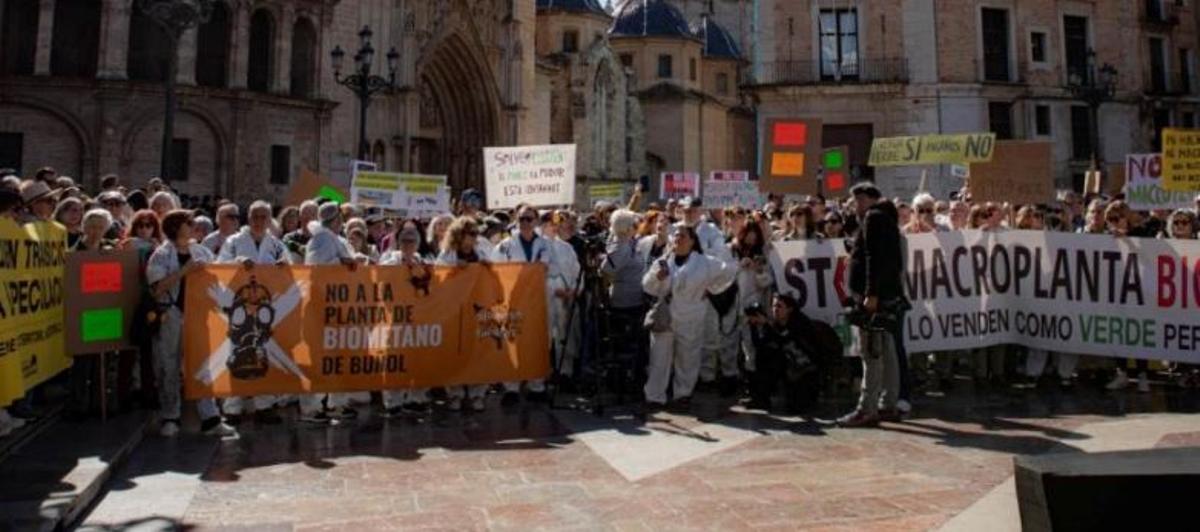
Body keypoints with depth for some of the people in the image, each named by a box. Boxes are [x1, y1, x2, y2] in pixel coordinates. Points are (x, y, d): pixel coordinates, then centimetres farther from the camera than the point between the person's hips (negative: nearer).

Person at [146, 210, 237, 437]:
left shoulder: (201, 252, 8)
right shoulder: (162, 255, -4)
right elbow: (157, 288, -15)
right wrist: (184, 271, -20)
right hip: (170, 318, -3)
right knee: (169, 369, 6)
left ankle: (210, 418, 7)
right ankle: (170, 418, 20)